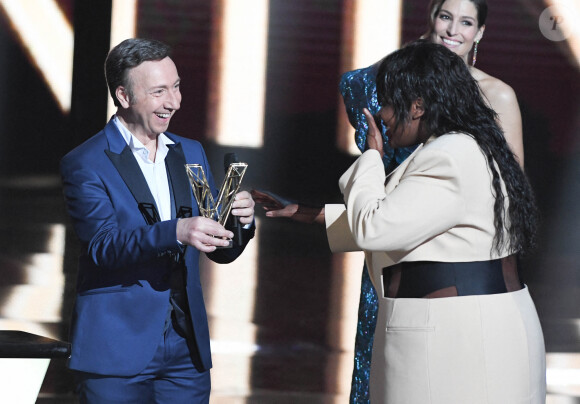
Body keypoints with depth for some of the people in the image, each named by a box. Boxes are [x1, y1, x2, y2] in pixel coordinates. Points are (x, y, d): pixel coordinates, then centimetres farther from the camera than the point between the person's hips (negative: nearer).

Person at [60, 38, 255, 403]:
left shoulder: (190, 153, 14)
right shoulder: (85, 164, -5)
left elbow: (221, 250, 14)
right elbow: (103, 245, -19)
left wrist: (241, 221, -9)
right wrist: (176, 233, -35)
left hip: (187, 353, 5)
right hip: (117, 355, -5)